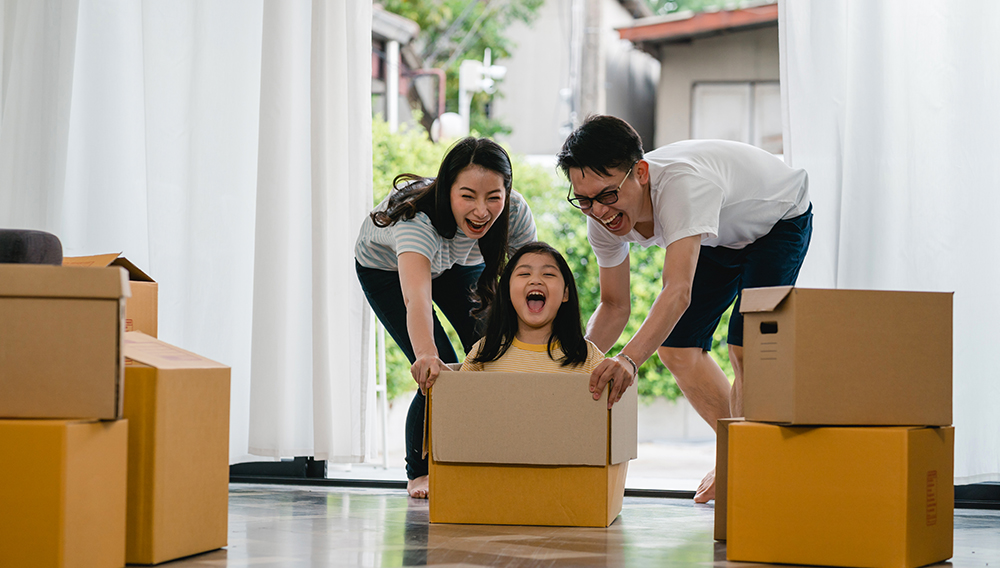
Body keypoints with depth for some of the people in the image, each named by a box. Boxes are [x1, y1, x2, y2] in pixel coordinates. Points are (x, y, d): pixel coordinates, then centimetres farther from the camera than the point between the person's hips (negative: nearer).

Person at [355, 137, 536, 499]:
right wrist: (426, 355, -81)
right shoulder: (417, 218, -47)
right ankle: (420, 471, 8)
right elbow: (416, 297, -63)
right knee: (437, 374, -15)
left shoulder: (515, 212, -33)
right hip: (386, 268, -4)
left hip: (457, 264, 4)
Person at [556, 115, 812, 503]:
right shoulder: (603, 217, -23)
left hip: (780, 220, -7)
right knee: (676, 346, 0)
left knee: (746, 346, -23)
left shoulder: (682, 183, -45)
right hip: (718, 238, 7)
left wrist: (628, 359, -68)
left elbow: (679, 292, -55)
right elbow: (614, 305, -11)